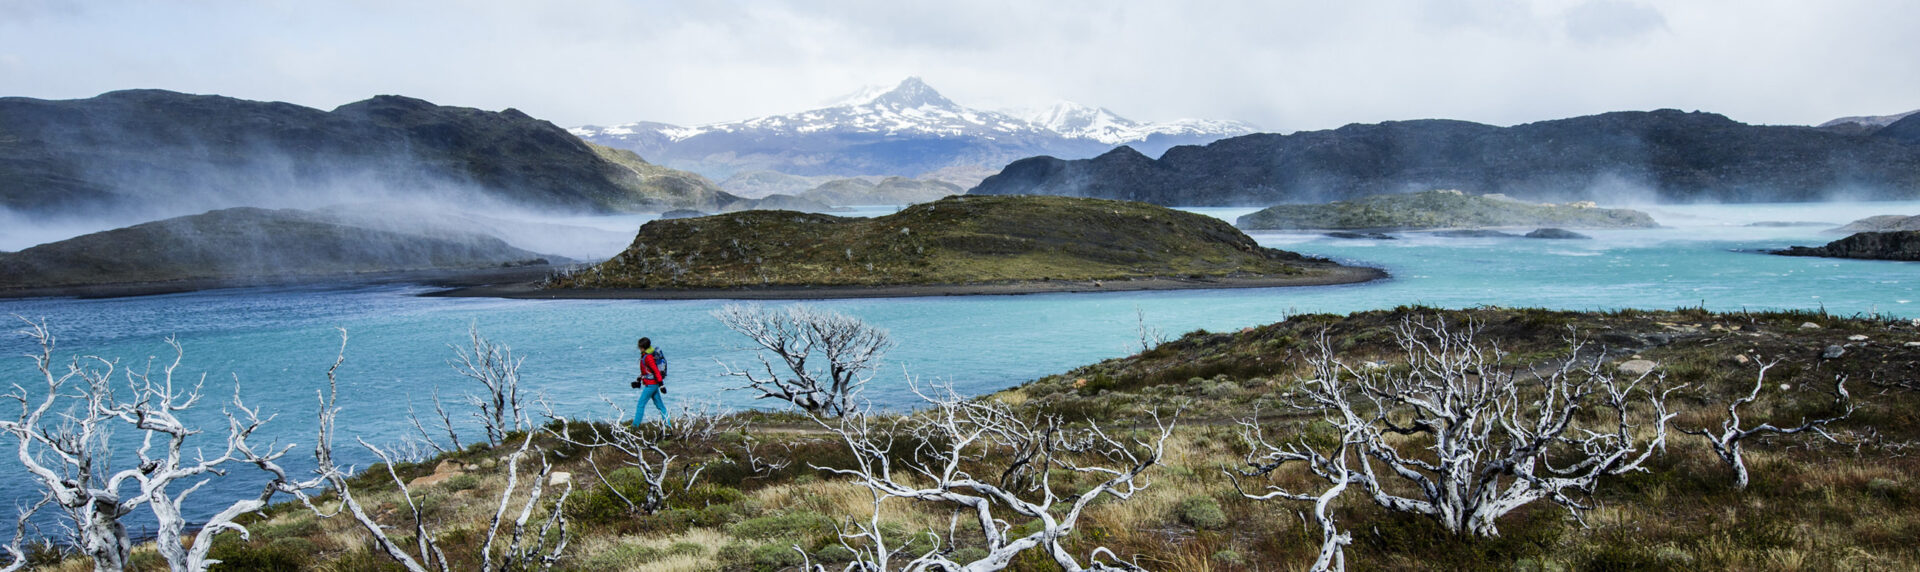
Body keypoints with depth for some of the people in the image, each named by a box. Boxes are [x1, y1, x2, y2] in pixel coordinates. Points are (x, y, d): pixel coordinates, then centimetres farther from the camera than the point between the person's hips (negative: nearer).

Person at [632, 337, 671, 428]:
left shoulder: (648, 357, -19)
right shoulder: (645, 355, 12)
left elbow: (656, 371, -23)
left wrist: (661, 384, -25)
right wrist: (638, 379, 25)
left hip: (650, 385, -10)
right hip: (653, 384, 10)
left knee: (640, 405, -3)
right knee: (660, 405, 10)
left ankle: (635, 426, 2)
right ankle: (669, 424, 11)